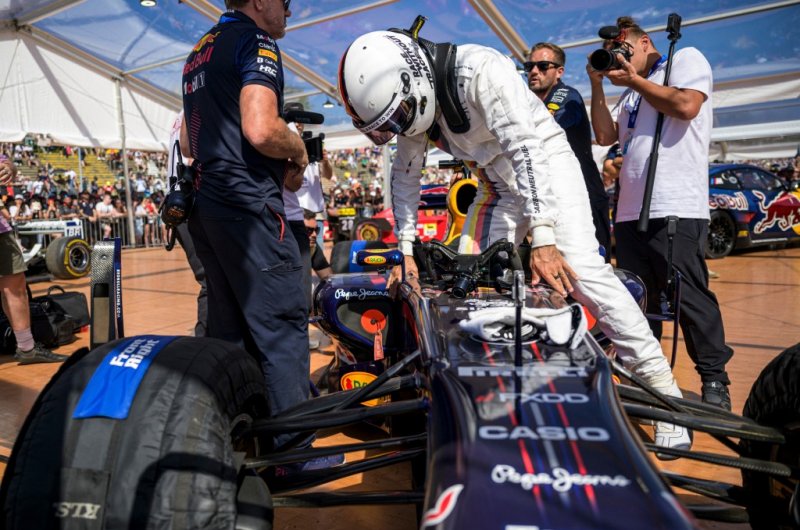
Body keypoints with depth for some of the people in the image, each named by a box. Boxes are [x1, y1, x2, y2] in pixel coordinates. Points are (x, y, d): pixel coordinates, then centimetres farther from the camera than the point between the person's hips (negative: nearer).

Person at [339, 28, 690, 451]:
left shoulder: (478, 70, -29)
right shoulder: (410, 101, -6)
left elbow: (524, 148, -36)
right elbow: (405, 177, 3)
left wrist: (542, 236, -43)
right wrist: (405, 250, -2)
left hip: (544, 161, -7)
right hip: (496, 183, 7)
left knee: (581, 269, -21)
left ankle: (662, 385, -11)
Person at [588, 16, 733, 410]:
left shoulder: (686, 59, 8)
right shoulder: (632, 94, 27)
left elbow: (686, 106, -10)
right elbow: (605, 136, 18)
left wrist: (634, 80, 0)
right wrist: (598, 85, 15)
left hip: (676, 209, -7)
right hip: (630, 212, 8)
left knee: (689, 297, -7)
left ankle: (714, 380, 4)